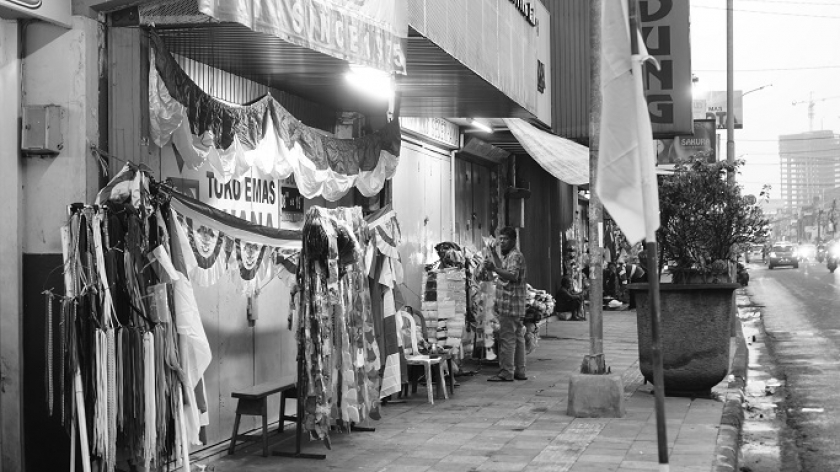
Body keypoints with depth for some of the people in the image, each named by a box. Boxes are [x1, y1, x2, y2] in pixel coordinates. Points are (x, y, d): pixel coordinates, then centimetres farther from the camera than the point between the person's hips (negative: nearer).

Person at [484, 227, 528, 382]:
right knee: (518, 338, 11)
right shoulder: (508, 256, 22)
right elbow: (504, 272, 33)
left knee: (507, 338, -10)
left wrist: (495, 269, -34)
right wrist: (495, 255, 31)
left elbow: (513, 275, -26)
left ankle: (506, 372, -10)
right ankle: (519, 371, 15)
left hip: (510, 306, -11)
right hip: (515, 307, 11)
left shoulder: (515, 256, -10)